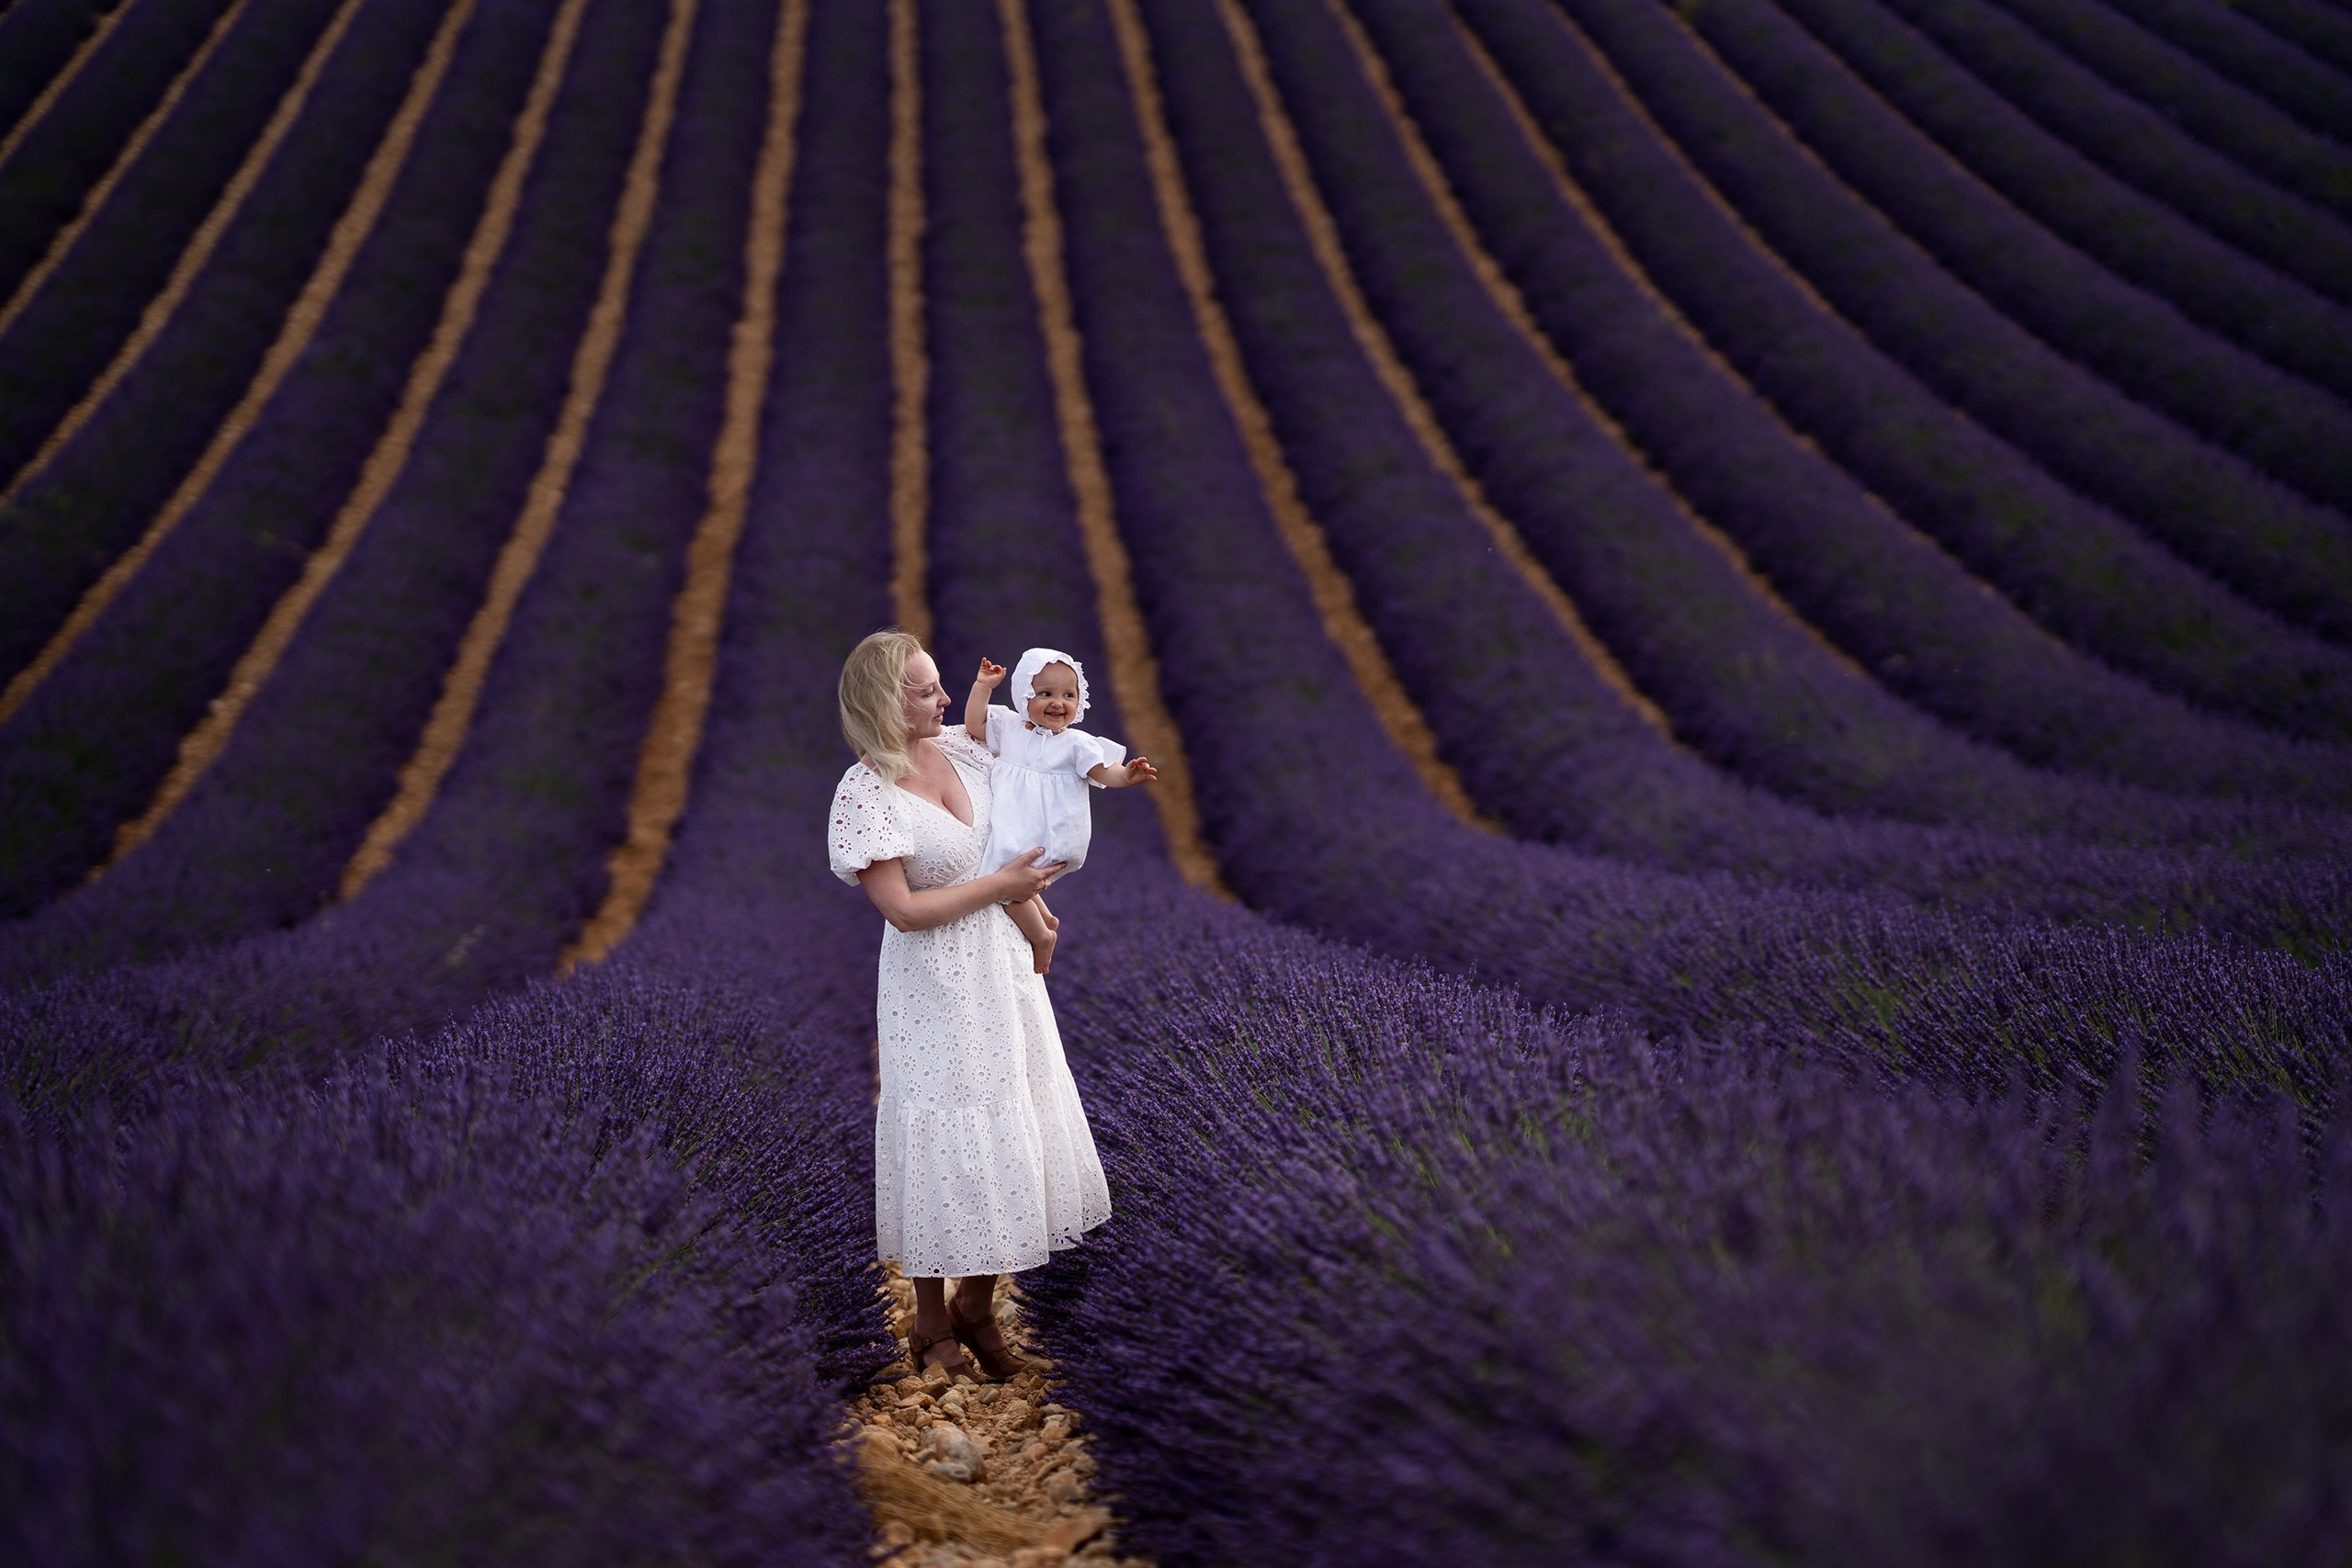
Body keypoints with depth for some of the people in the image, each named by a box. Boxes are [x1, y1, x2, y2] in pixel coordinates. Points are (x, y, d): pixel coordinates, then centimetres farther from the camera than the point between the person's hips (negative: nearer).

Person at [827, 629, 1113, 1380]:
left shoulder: (960, 748, 0)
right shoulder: (865, 794, -18)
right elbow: (903, 908, -20)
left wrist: (1034, 903, 7)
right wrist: (1001, 885, -16)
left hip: (1002, 965, 7)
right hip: (936, 986, -7)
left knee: (1011, 1134, 10)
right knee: (947, 1139, 1)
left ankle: (976, 1306, 26)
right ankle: (931, 1324, 18)